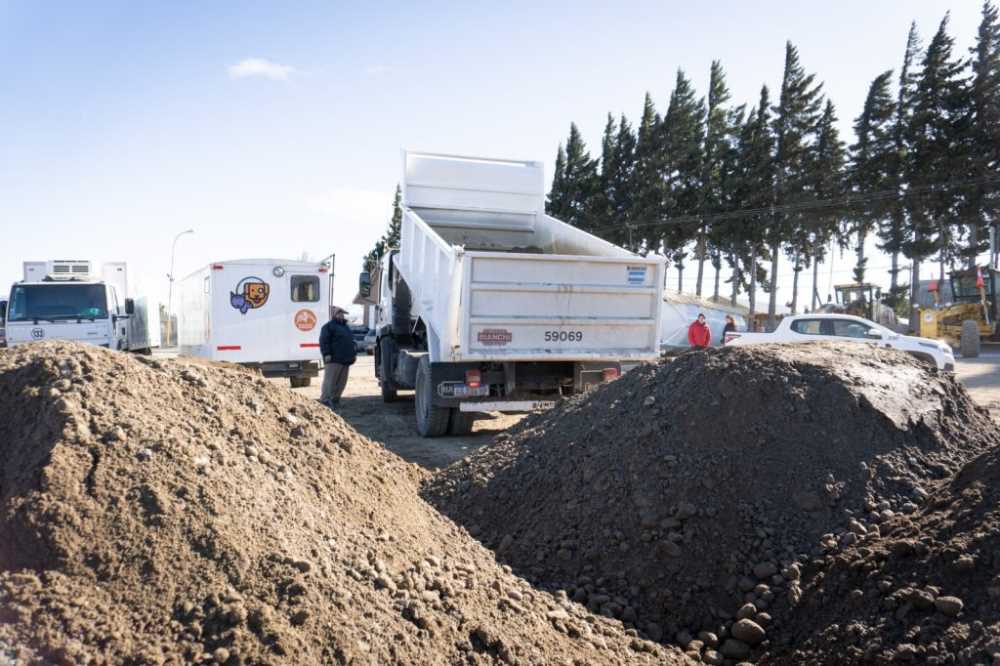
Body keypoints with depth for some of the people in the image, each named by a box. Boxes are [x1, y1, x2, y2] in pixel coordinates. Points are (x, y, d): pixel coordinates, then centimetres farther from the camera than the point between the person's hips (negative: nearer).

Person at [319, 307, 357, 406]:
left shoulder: (346, 327, 25)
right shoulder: (328, 326, 0)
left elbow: (351, 341, 30)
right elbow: (324, 341, -9)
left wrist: (354, 353, 21)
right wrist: (326, 354, -18)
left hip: (345, 359, 8)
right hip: (334, 359, -8)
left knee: (342, 381, 6)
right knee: (330, 380, -11)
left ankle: (335, 398, 12)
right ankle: (325, 400, -12)